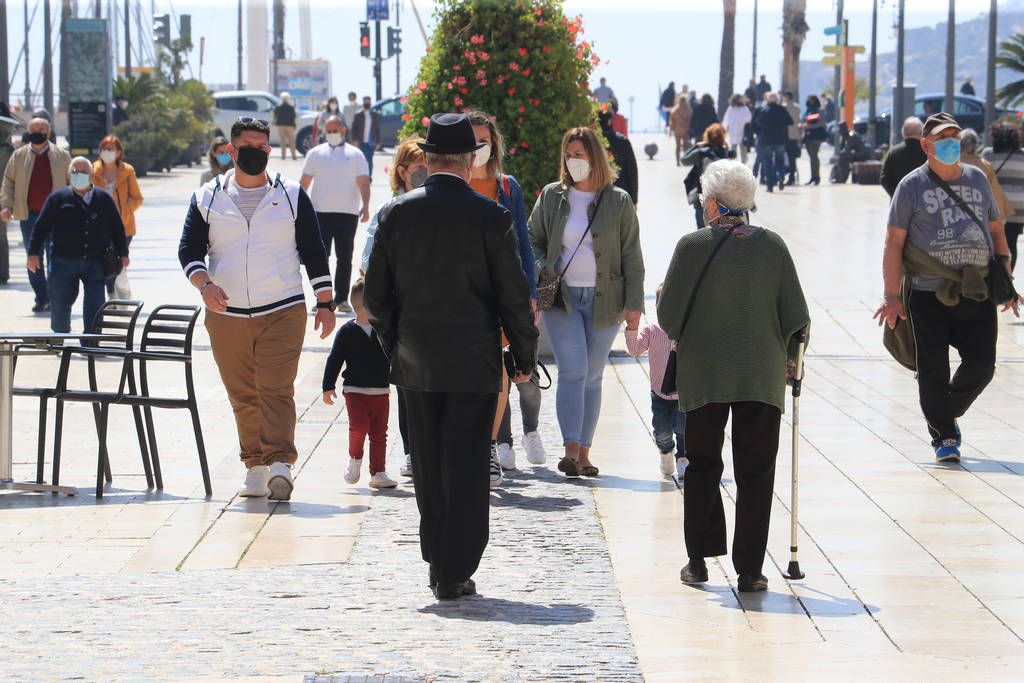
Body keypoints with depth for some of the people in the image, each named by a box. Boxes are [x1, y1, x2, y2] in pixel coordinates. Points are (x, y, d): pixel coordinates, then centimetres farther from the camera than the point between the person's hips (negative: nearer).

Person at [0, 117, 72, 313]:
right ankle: (41, 299, 9)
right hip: (29, 215, 1)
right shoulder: (19, 156, 7)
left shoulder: (62, 156, 5)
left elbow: (73, 183, 10)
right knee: (34, 259, 3)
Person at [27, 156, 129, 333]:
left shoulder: (104, 199, 10)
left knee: (94, 308, -4)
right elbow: (41, 226, 3)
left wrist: (122, 254, 12)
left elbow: (117, 228, 16)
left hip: (95, 263, 1)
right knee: (60, 306, 6)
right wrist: (34, 253, -4)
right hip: (64, 263, -1)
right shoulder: (58, 198, 5)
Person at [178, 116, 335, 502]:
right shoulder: (208, 198, 8)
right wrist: (205, 285, -15)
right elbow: (189, 250, 4)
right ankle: (256, 469, 12)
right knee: (243, 396, 5)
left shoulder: (291, 195, 7)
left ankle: (279, 464, -20)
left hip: (283, 311, -2)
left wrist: (325, 303, 6)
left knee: (276, 389, -14)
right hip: (226, 314, 2)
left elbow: (313, 253, 10)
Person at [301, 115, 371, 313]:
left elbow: (363, 183, -1)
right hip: (320, 213, 0)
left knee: (345, 258, 4)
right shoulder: (315, 153, 10)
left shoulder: (355, 155, 7)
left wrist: (365, 206, -15)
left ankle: (341, 298, 10)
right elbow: (305, 182, 11)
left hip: (348, 213, 0)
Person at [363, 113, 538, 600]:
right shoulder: (490, 217, -9)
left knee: (429, 466, 14)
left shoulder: (397, 213, -2)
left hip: (416, 361, 3)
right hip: (473, 361, -3)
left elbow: (375, 294, 3)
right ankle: (454, 573, 3)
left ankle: (437, 561, 21)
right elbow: (514, 296, -7)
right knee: (466, 467, 2)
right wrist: (525, 357, 4)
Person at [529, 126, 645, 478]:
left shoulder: (619, 202, 3)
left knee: (592, 377, 5)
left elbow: (631, 257, 4)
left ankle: (584, 452, 11)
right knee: (573, 371, -14)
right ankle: (571, 449, -18)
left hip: (604, 301, 0)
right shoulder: (551, 197, 6)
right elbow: (533, 241, 14)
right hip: (562, 297, 0)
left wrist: (634, 303, -2)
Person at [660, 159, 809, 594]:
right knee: (755, 471, 5)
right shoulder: (772, 245, -2)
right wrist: (787, 355, 17)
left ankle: (698, 560, 15)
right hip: (762, 375, 1)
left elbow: (667, 314, -4)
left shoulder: (692, 245, -7)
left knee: (702, 464, 14)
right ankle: (749, 570, 2)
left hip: (703, 374, 0)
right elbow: (795, 314, 0)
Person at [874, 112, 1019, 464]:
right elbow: (894, 242, -2)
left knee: (981, 365, -1)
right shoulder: (912, 186, 1)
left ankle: (948, 414, 25)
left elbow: (996, 230, 20)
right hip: (928, 293, -3)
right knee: (933, 369, -1)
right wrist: (892, 296, -8)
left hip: (977, 293, 3)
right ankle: (944, 436, 14)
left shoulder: (977, 179, 12)